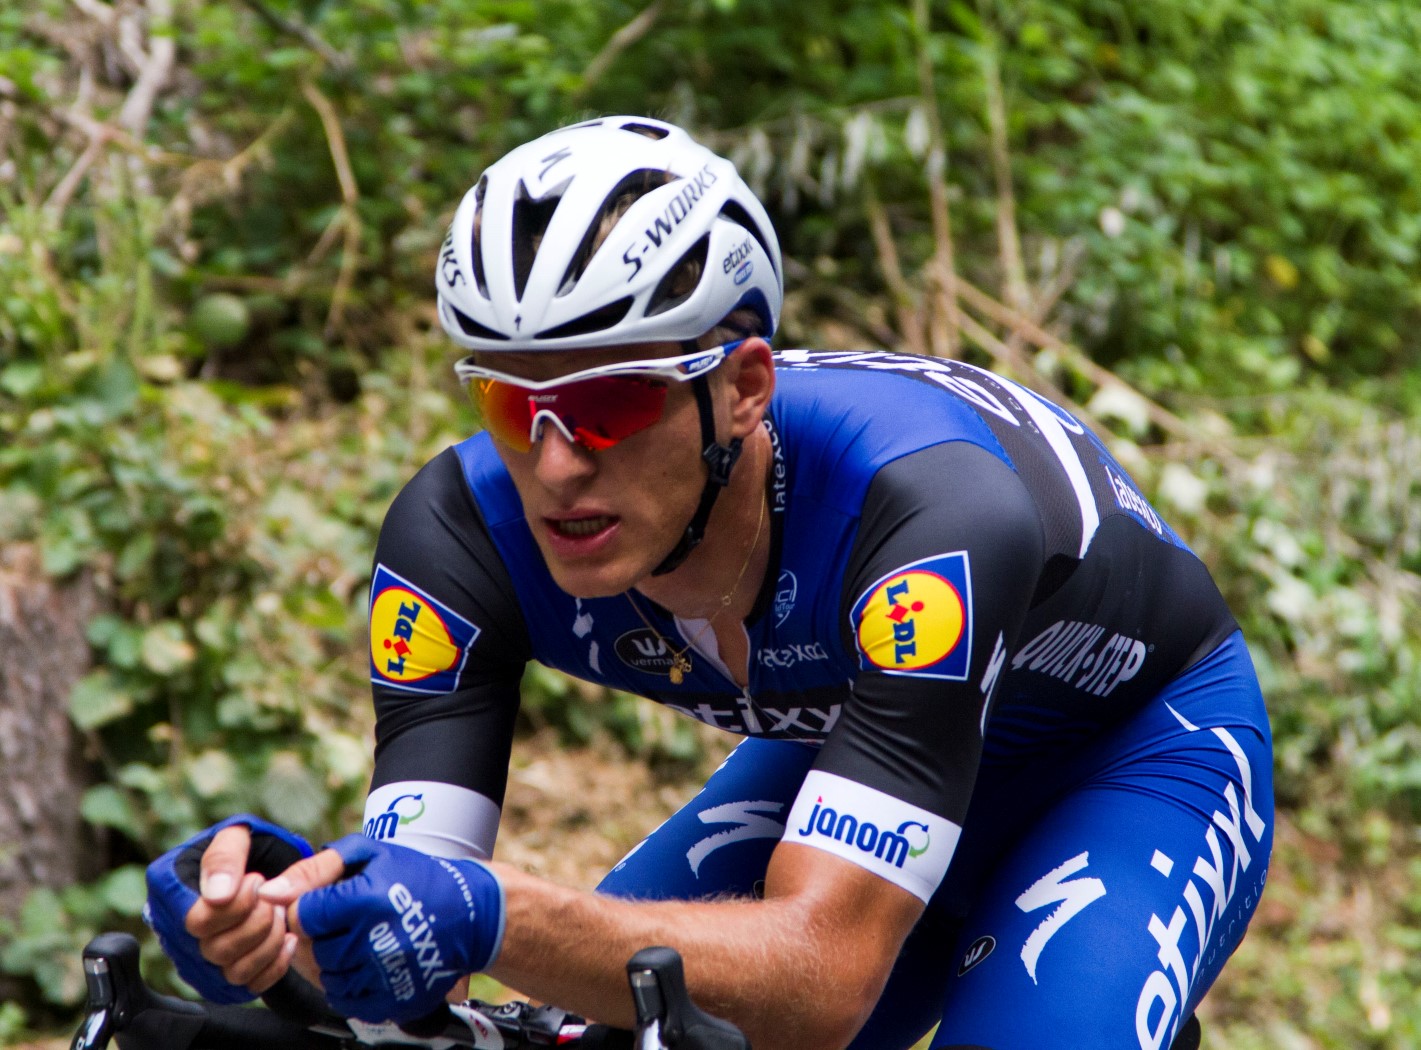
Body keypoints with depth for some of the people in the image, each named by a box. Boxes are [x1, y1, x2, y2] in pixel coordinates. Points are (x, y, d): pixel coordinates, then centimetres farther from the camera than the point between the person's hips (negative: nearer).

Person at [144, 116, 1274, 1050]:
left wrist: (498, 921, -60)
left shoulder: (930, 511, -40)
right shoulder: (462, 529, -25)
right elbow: (416, 925, -28)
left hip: (1140, 747, -4)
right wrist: (274, 907, -51)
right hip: (861, 744, 5)